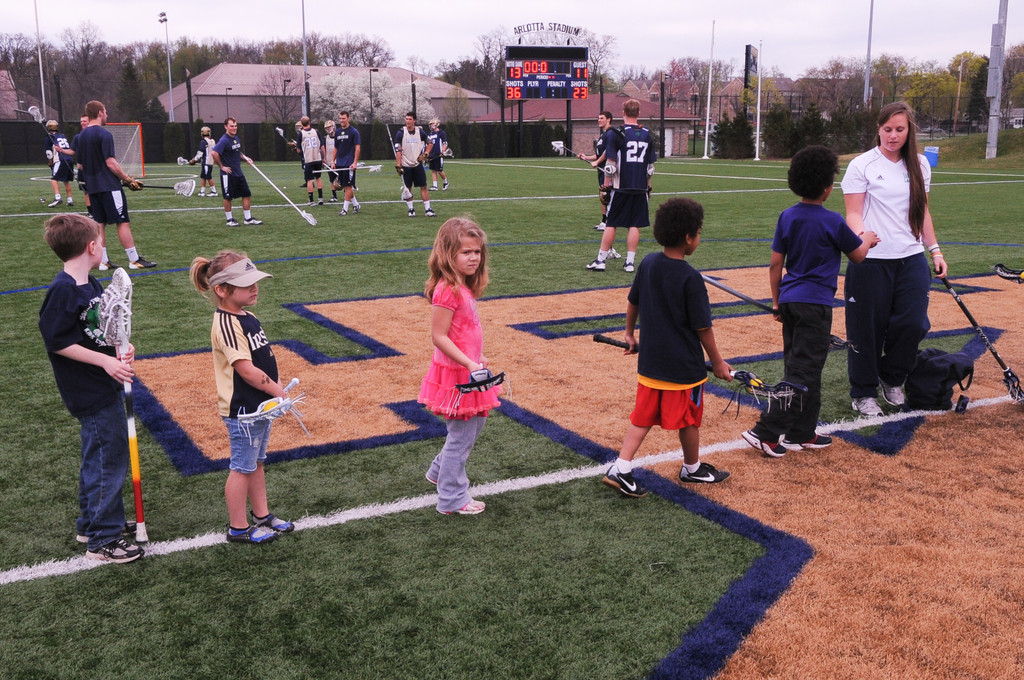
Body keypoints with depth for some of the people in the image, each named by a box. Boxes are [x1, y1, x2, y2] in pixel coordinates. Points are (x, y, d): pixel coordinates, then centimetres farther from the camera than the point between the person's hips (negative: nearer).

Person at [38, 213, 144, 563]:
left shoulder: (91, 285, 6)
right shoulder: (63, 291, -21)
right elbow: (56, 342, -21)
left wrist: (120, 347, -2)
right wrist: (106, 361, -21)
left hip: (105, 386, 10)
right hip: (91, 393, -10)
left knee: (99, 458, 21)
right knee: (109, 461, -2)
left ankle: (93, 521, 37)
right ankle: (103, 540, 9)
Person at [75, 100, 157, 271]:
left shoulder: (81, 136, 11)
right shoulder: (104, 134, -12)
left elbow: (80, 164, 16)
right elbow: (110, 162, -17)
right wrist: (129, 179, -12)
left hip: (92, 186, 8)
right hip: (109, 186, -8)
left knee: (99, 223, 10)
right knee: (123, 222, -4)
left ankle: (103, 261, 11)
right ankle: (134, 260, -2)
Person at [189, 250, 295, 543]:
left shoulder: (246, 317, 8)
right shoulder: (226, 324, -22)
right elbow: (245, 368, -24)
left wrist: (275, 385, 2)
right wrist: (276, 390, -17)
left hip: (261, 404, 9)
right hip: (241, 409, -9)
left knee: (256, 463, 20)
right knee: (242, 467, 4)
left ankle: (262, 516, 35)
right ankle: (238, 527, 18)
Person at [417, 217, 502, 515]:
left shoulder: (464, 287, 6)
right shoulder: (448, 290, -23)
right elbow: (439, 336, -24)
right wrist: (470, 364, -26)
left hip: (468, 369, 10)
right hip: (456, 373, -10)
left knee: (475, 423, 24)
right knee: (462, 433, 2)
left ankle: (440, 471, 42)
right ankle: (452, 499, 17)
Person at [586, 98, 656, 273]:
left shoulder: (617, 134, -7)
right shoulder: (647, 135, 6)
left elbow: (611, 165, -9)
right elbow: (650, 167, 10)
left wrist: (606, 187, -2)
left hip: (621, 187, -3)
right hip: (640, 188, 3)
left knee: (611, 224, 4)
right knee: (635, 225, 7)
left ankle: (600, 260, 7)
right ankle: (630, 262, 7)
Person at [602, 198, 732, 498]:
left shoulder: (648, 263, -1)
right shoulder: (690, 278, -20)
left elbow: (632, 302, 11)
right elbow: (702, 327, -15)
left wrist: (629, 333, 27)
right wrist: (717, 362, -3)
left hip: (650, 361, 6)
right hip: (684, 366, -6)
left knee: (643, 416, 13)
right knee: (689, 418, 14)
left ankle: (620, 469, 5)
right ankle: (692, 468, 33)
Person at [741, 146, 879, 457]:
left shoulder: (787, 217, 4)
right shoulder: (832, 221, -10)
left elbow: (775, 264, 6)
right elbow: (857, 255, 5)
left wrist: (776, 302, 15)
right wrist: (867, 239, 26)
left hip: (789, 300, 6)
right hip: (815, 303, -6)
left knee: (800, 367, 15)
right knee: (803, 371, -2)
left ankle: (802, 433, 22)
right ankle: (765, 432, -7)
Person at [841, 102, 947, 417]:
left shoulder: (919, 165, 12)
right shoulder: (862, 165, -3)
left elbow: (922, 211, 19)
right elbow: (853, 213, -7)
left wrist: (935, 250, 14)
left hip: (912, 259, 4)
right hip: (871, 261, -4)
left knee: (913, 324, -2)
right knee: (868, 328, 1)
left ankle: (892, 379, 23)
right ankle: (864, 393, 17)